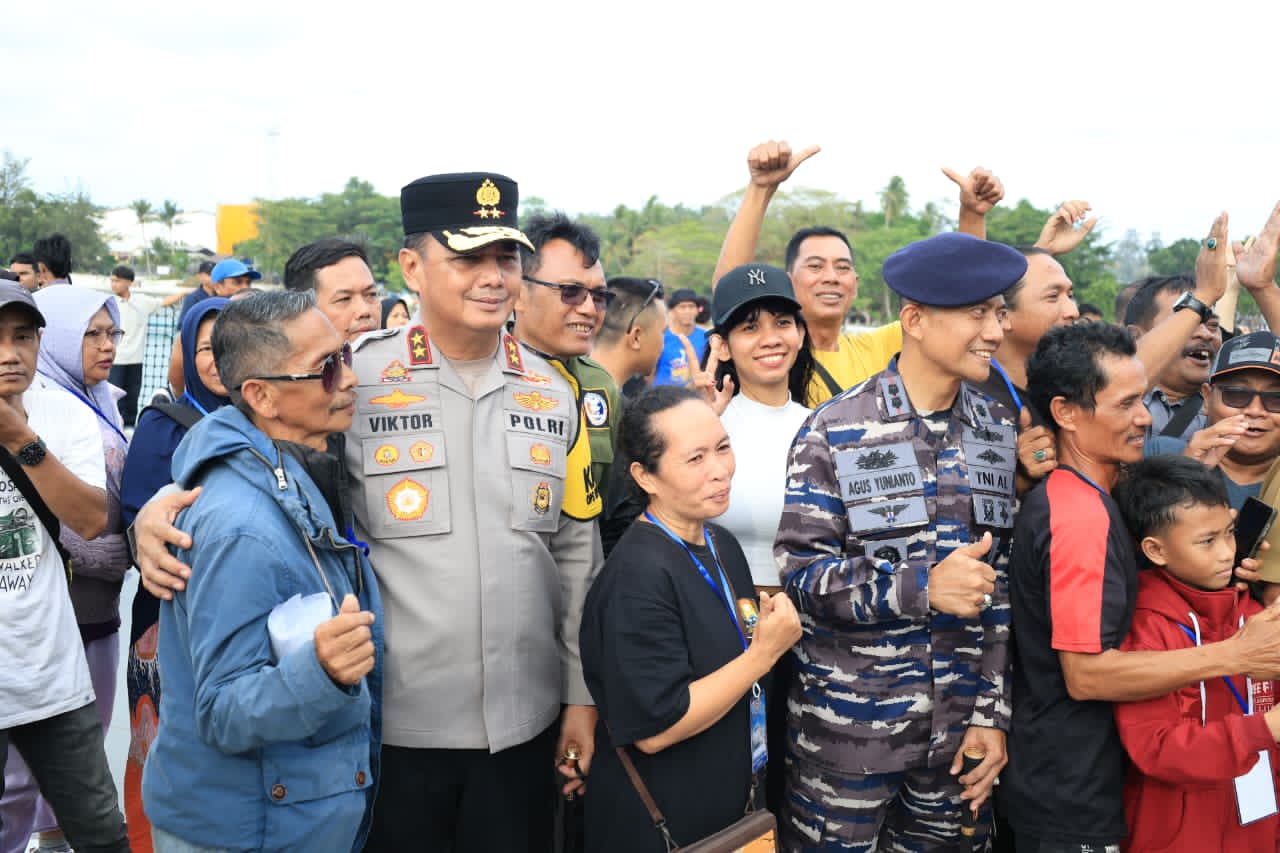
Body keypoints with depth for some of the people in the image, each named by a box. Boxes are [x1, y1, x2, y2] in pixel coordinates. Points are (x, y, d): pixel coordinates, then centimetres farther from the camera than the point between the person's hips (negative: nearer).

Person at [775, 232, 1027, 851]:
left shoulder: (1001, 432, 5)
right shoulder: (836, 431, -9)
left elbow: (1004, 584, 6)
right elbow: (801, 574, -12)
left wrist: (993, 713, 3)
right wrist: (923, 587, -23)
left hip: (959, 727, 4)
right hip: (847, 726, -4)